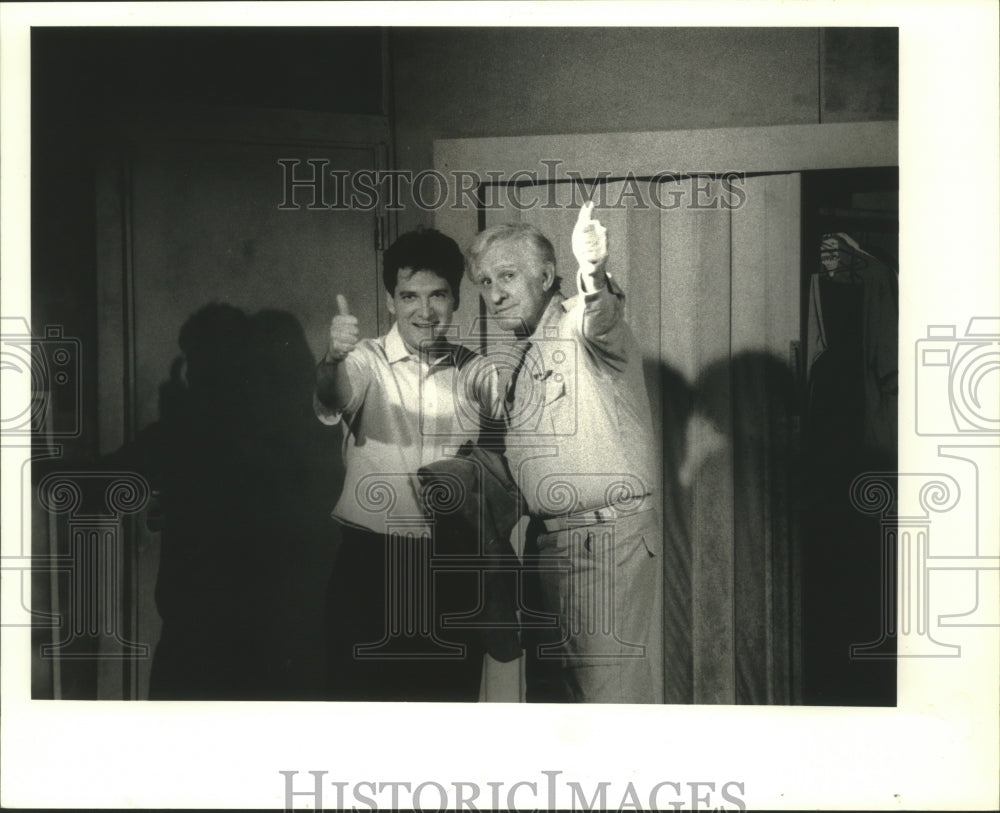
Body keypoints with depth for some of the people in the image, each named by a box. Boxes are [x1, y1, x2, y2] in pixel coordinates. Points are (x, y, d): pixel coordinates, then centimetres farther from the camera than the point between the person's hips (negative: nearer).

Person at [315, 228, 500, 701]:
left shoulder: (476, 373, 7)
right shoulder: (366, 361, -3)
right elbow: (331, 404, -23)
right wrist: (333, 358, -44)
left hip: (453, 568, 3)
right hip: (371, 564, -2)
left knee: (453, 693, 10)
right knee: (361, 694, 1)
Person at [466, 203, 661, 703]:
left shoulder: (580, 325, -11)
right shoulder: (525, 354, 15)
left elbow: (600, 320, -38)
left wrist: (593, 274, -58)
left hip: (607, 538, -9)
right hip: (547, 542, 9)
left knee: (609, 697, -8)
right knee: (549, 688, 15)